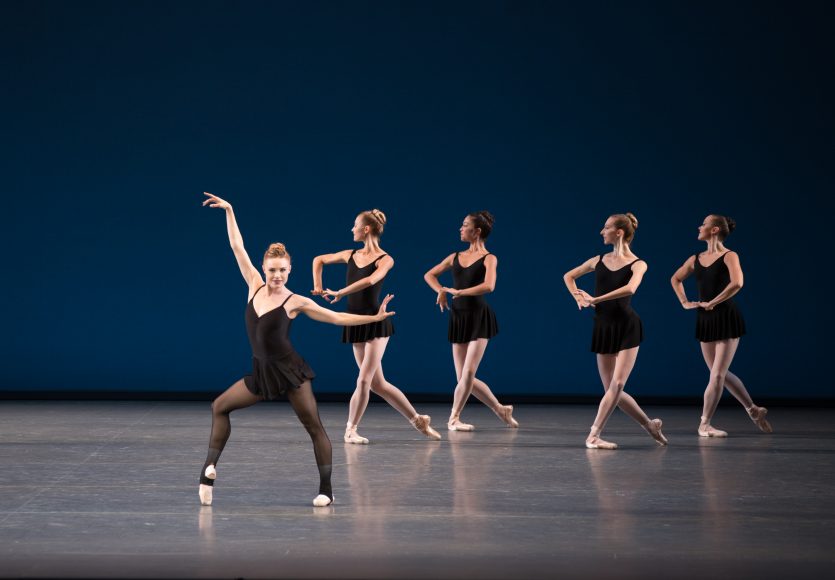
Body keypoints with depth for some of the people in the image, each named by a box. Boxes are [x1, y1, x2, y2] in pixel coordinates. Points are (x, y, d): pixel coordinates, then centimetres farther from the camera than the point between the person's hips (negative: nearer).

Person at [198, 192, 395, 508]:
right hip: (261, 372, 5)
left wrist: (374, 317, -7)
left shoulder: (295, 301, -8)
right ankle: (210, 468, 3)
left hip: (289, 370, -5)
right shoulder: (255, 286, 2)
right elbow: (237, 248, 5)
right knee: (220, 406, 3)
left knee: (314, 427, 0)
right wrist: (229, 211, 5)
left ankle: (326, 491, 3)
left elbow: (337, 317, -1)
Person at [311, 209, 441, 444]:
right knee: (377, 384, 6)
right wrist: (318, 286, 11)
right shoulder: (351, 255, 10)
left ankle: (351, 430, -3)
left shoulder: (385, 260, -6)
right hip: (356, 325, 6)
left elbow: (370, 280, -26)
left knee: (364, 380, -13)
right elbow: (319, 260, 24)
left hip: (376, 324, -6)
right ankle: (417, 419, 16)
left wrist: (339, 293, -23)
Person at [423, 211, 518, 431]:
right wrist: (441, 291, 2)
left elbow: (488, 286, -21)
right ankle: (501, 409, 19)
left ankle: (454, 417, -2)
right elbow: (429, 275, 20)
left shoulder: (489, 259, -3)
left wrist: (459, 292, -19)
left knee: (468, 373, -14)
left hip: (479, 317, -5)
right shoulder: (455, 257, 12)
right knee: (464, 378, 4)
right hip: (458, 318, 5)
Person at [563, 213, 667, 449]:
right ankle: (649, 424, 20)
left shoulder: (637, 264, -4)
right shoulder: (598, 261, 9)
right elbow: (569, 276, 23)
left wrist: (595, 299, -27)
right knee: (612, 389, 4)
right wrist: (579, 298, 5)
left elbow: (629, 289, -25)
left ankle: (594, 435, -9)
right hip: (603, 328, 5)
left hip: (627, 327, -5)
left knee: (617, 384, -12)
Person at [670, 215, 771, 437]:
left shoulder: (729, 257, -9)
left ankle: (705, 424, -1)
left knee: (717, 375, -7)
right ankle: (754, 410, 26)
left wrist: (712, 303, -21)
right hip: (705, 320, 7)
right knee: (720, 374, 12)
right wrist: (684, 302, 11)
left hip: (726, 318, -7)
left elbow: (736, 283, -27)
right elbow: (675, 279, 25)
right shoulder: (696, 259, 9)